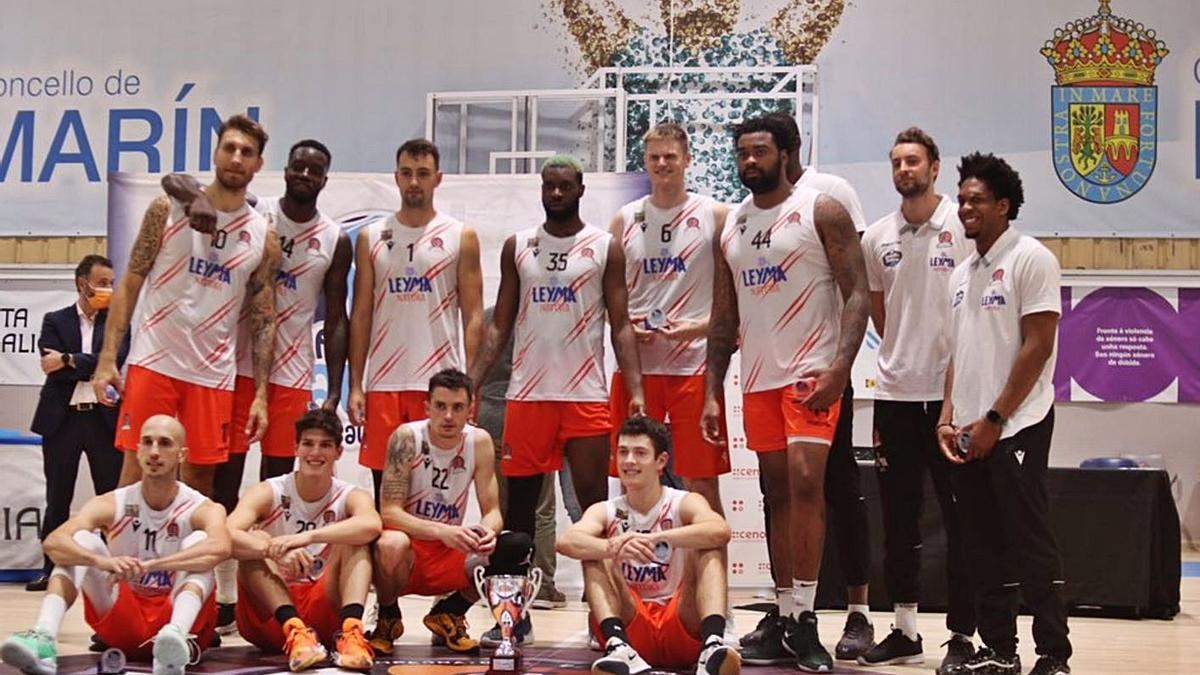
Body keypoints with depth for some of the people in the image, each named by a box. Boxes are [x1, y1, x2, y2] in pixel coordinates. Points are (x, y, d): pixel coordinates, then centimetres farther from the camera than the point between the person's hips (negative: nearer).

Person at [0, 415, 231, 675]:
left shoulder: (202, 509, -8)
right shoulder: (112, 505, -2)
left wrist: (150, 565, -45)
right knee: (80, 541, -15)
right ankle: (43, 638, -38)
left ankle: (176, 637, -52)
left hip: (176, 617, -2)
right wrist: (102, 561, -42)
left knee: (198, 541, -25)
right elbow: (53, 542, -21)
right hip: (124, 625, 2)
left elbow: (219, 548, -34)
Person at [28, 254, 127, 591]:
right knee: (57, 498, 7)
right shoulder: (55, 321, 7)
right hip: (62, 418, 0)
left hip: (104, 418, 0)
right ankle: (51, 568, 15)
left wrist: (70, 361, -12)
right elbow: (53, 369, -7)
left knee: (111, 496, 0)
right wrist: (94, 371, -10)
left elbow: (115, 359, -10)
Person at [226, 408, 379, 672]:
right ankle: (295, 631, -42)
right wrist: (273, 550, -42)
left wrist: (308, 536, -41)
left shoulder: (350, 497, -1)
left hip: (325, 611, 0)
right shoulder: (268, 493, -2)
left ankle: (351, 630, -42)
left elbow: (371, 525, -28)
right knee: (255, 542, -24)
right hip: (269, 613, 0)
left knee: (355, 541, -20)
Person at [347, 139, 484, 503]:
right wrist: (355, 385, 1)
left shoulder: (461, 237, 5)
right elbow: (360, 315, 9)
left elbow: (473, 317, 2)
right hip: (383, 384, 2)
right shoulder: (371, 238, 10)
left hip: (441, 383, -2)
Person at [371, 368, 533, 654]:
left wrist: (489, 531, -29)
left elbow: (492, 511, -4)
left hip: (451, 554, 4)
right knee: (392, 544, -39)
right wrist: (442, 531, -38)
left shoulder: (479, 441, -5)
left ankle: (449, 613, 5)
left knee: (518, 547, -19)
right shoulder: (407, 438, -17)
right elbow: (389, 512, -22)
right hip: (409, 551, -4)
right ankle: (387, 619, -3)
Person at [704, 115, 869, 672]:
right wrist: (712, 391, 9)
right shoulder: (729, 228, 13)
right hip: (758, 378, 6)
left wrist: (840, 368, -22)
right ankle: (786, 620, 14)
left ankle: (805, 620, -12)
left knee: (805, 482, -16)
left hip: (811, 372, -6)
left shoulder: (820, 212, -4)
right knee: (777, 494, 8)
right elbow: (724, 318, 16)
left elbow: (856, 292, -10)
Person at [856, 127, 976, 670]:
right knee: (898, 519, 10)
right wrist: (902, 358, 13)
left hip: (951, 393, -4)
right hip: (894, 394, 5)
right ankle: (904, 630, 20)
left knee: (960, 518, 1)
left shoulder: (962, 227, -4)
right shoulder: (877, 238, 8)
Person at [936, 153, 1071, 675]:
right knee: (985, 549, 10)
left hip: (1015, 430, -7)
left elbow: (1038, 347, -13)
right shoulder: (962, 274, 16)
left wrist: (993, 420, -15)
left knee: (1030, 544, -5)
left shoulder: (1030, 259, -7)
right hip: (968, 433, 7)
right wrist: (947, 417, 6)